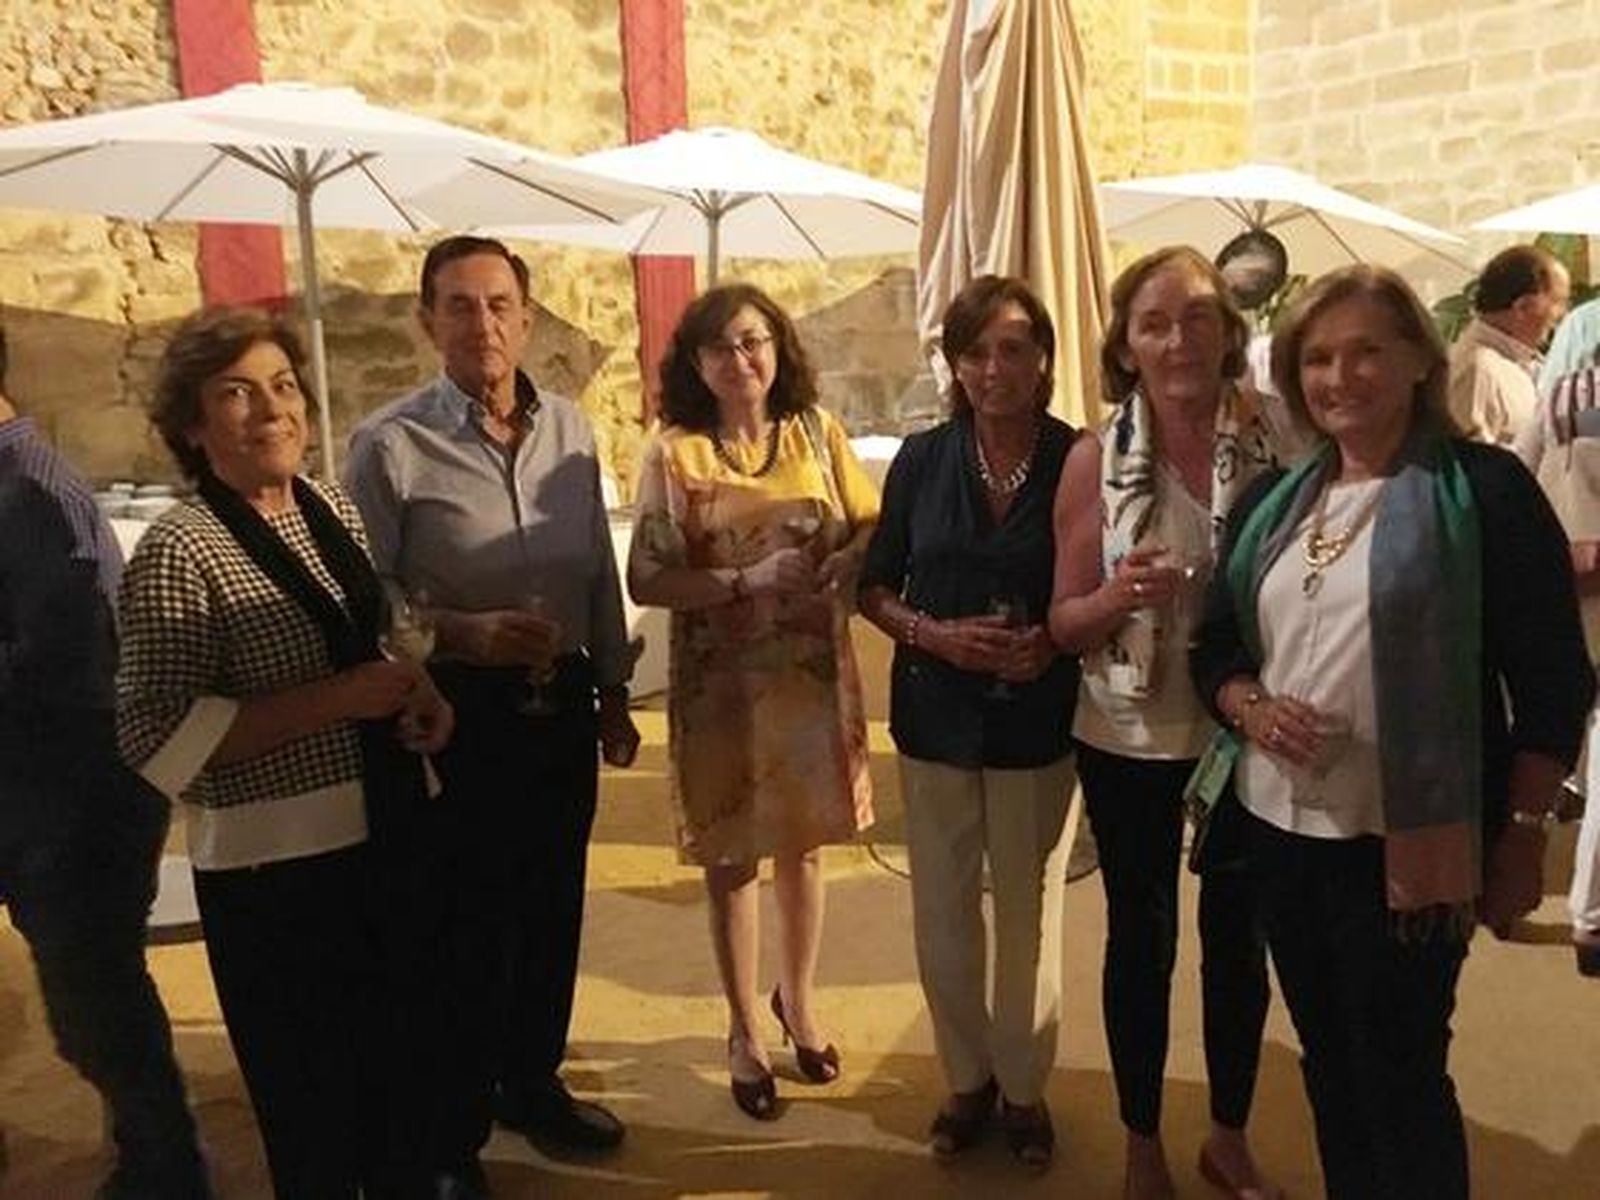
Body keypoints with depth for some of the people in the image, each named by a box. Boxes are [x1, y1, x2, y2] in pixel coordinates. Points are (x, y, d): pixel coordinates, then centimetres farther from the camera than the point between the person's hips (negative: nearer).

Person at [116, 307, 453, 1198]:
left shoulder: (336, 510, 4)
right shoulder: (180, 553, -15)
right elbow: (157, 739, -18)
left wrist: (420, 688, -3)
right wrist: (336, 699, -23)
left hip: (392, 834, 7)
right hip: (279, 866, -6)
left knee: (404, 1058, 23)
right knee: (312, 1091, 10)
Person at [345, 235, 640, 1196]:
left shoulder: (570, 428, 2)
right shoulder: (390, 444, -12)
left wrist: (613, 694, 13)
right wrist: (463, 633, -25)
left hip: (563, 704, 5)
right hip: (460, 712, -5)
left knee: (552, 905, 19)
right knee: (463, 923, 8)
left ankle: (532, 1081, 43)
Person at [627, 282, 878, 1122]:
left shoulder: (817, 433, 1)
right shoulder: (675, 454, -7)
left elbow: (873, 526, 4)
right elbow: (646, 579, -12)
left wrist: (843, 566, -17)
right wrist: (747, 585, -22)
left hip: (813, 674, 3)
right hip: (721, 684, -2)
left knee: (803, 846, 16)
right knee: (731, 857, 10)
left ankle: (797, 1001, 40)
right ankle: (743, 1032, 30)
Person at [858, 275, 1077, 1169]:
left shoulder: (1078, 461, -6)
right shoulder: (921, 461, -1)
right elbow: (876, 590, 5)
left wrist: (1056, 641, -17)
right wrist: (937, 634, -13)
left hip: (1038, 720, -1)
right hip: (937, 716, 2)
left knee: (1030, 910, 10)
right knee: (944, 909, 11)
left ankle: (1024, 1085, 33)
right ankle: (968, 1078, 33)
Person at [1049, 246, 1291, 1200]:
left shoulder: (1282, 435, -8)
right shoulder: (1095, 460, -9)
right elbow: (1066, 622, -4)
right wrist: (1119, 596, -26)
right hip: (1132, 739, -1)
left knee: (1241, 936, 16)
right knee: (1141, 940, 13)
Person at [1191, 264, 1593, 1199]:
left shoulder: (1483, 487, -9)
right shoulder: (1274, 500, 7)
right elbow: (1215, 644, 12)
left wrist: (1524, 834, -9)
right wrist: (1251, 707, -9)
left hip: (1407, 842, -5)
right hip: (1280, 829, 5)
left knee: (1402, 1077, 8)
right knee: (1328, 1062, 19)